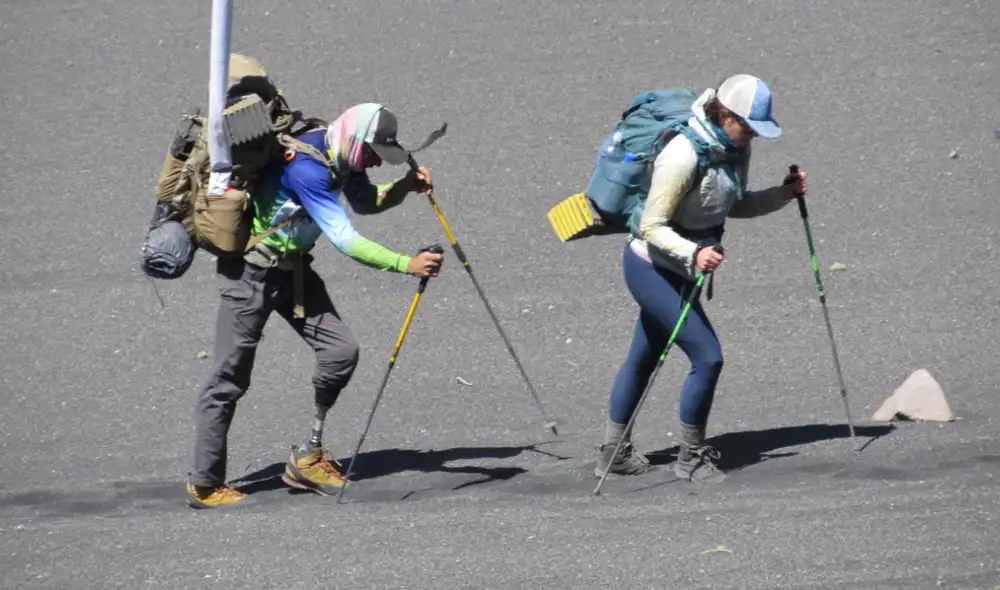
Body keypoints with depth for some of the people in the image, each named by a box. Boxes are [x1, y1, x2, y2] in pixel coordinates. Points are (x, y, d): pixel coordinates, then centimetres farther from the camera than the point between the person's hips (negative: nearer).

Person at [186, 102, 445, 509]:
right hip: (251, 272, -9)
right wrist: (407, 264, -38)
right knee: (229, 378, -4)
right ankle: (204, 485, 4)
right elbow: (344, 239, -35)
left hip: (293, 268, 9)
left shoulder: (342, 155, -2)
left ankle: (308, 459, 4)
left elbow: (364, 202, 19)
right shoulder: (306, 166, -30)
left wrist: (405, 187, 0)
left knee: (341, 350, -4)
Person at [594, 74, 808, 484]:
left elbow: (734, 206, 12)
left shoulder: (735, 148, -2)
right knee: (707, 357, -13)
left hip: (678, 269, 9)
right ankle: (691, 458, 1)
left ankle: (614, 453, 30)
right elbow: (652, 227, -26)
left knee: (643, 357, 18)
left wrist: (783, 195, -2)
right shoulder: (684, 155, -28)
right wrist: (693, 254, -40)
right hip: (651, 267, -9)